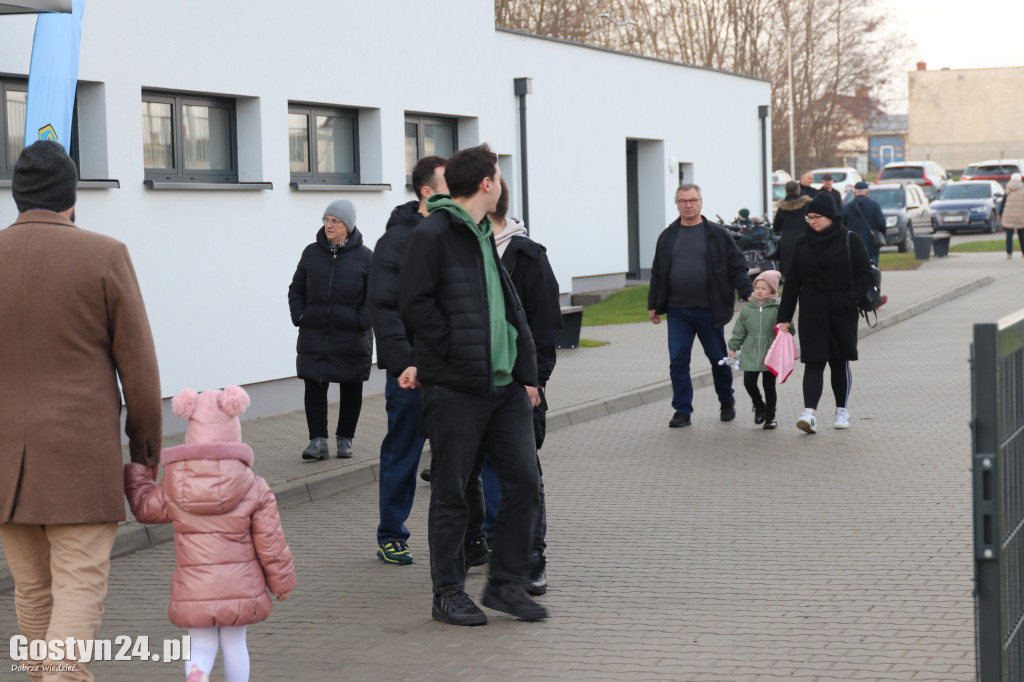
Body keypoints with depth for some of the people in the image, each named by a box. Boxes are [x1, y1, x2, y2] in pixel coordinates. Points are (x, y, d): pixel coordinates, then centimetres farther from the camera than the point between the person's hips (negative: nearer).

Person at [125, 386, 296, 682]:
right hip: (240, 588, 0)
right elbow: (270, 543, -3)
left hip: (194, 590, 0)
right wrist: (282, 580, 12)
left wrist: (138, 469, 29)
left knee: (201, 645, 8)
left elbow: (145, 507, 14)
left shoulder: (174, 488, -5)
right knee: (234, 643, 15)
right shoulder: (254, 488, -8)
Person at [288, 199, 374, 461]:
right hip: (314, 335, 2)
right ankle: (318, 441, -3)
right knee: (314, 386, -5)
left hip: (351, 338, -1)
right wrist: (300, 317, 1)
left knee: (351, 388, 7)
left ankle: (345, 439, 19)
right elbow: (296, 289, 14)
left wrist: (361, 321, -9)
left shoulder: (364, 257, -2)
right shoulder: (312, 253, 5)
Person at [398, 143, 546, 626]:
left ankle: (507, 583, 15)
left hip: (504, 386, 8)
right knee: (452, 494, 2)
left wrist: (525, 372, 12)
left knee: (524, 480, 4)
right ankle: (448, 593, 12)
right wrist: (454, 355, -13)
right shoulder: (432, 234, -9)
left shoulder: (485, 236, 18)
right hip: (454, 388, -8)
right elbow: (415, 303, -15)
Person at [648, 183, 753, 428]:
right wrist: (654, 305, 13)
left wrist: (748, 295, -9)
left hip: (709, 311, -2)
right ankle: (682, 410, 5)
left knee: (719, 359, 8)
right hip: (677, 311, 2)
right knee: (678, 360, -3)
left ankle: (727, 402, 29)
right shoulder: (668, 236, 9)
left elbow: (737, 268, 1)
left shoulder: (717, 234, 1)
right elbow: (658, 274, 15)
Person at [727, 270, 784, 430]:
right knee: (749, 383, -3)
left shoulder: (777, 309, -3)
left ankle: (770, 417, 15)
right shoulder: (748, 309, 6)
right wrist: (733, 347, 7)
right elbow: (739, 330, 10)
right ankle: (759, 406, 24)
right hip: (750, 355, 2)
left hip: (770, 355, -2)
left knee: (769, 386, 4)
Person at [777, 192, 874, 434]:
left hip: (842, 313, -1)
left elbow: (864, 275, -3)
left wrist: (849, 299, -18)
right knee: (813, 362, -8)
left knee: (840, 362, 8)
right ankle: (810, 412, -19)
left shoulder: (849, 241, -1)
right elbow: (792, 282, 9)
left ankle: (842, 410, 23)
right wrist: (784, 318, 7)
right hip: (812, 312, 1)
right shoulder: (802, 244, 7)